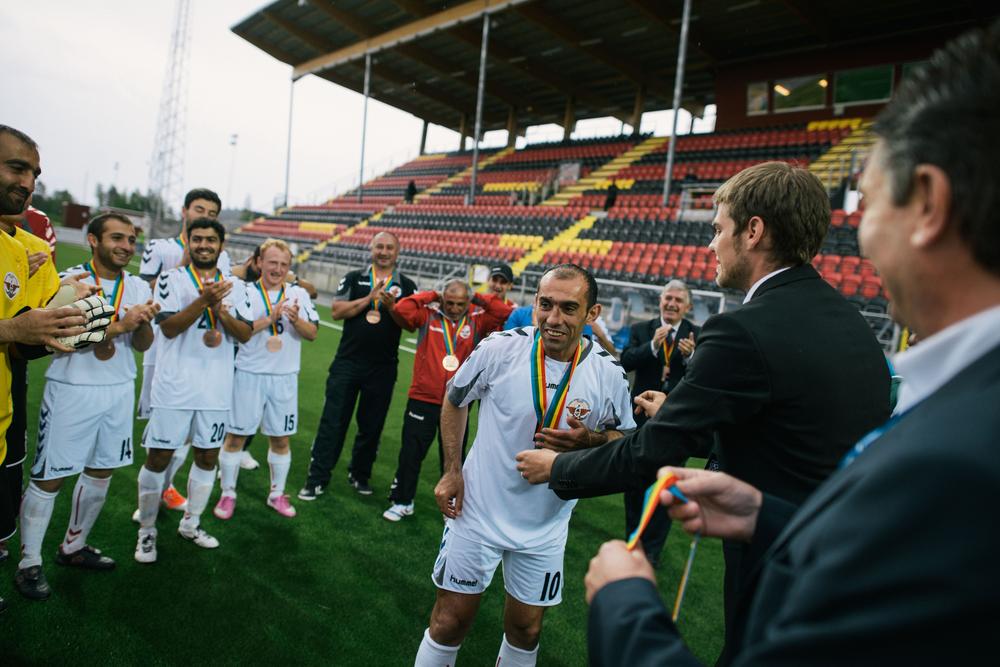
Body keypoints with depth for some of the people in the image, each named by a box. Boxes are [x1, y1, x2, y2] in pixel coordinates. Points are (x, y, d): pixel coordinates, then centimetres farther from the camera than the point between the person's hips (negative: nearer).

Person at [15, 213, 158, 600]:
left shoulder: (138, 287, 5)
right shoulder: (70, 281, -10)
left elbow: (143, 345, 2)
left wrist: (143, 321, -18)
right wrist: (119, 325, -26)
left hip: (120, 391, 6)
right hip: (72, 391, -5)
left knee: (101, 471, 14)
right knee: (49, 477, 2)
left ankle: (73, 547, 32)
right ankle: (29, 564, 16)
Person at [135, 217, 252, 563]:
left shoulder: (233, 286, 9)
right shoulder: (171, 279, -1)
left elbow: (245, 334, 2)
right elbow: (168, 327, -13)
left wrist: (222, 313, -16)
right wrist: (203, 301, -25)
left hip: (216, 388, 4)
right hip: (175, 385, -3)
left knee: (208, 456, 12)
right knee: (158, 457, 1)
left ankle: (191, 523, 29)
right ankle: (147, 531, 18)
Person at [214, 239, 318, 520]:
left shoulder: (299, 294, 5)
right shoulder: (245, 293, -2)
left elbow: (312, 333, -2)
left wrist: (295, 319, -21)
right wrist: (270, 318, -23)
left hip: (285, 377, 2)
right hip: (249, 374, -2)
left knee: (281, 438, 10)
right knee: (235, 435, 5)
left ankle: (277, 494, 26)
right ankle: (228, 494, 21)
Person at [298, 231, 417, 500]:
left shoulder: (407, 286, 6)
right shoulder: (354, 278, 6)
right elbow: (336, 311, -6)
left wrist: (392, 306, -19)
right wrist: (370, 298, -14)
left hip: (382, 368, 1)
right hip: (347, 362, 0)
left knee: (371, 425, 10)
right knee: (333, 422, 2)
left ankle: (359, 475, 28)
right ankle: (317, 479, 10)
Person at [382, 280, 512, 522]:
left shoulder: (477, 321, 2)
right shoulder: (428, 315, 0)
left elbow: (504, 311, -7)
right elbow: (401, 309, -12)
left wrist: (477, 298, -2)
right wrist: (431, 296, -5)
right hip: (422, 399, -1)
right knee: (411, 452, 8)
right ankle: (402, 502, 25)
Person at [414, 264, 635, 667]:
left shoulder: (608, 374, -13)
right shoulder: (499, 348, -15)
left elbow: (624, 439, 3)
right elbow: (454, 401, 3)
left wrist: (590, 440, -19)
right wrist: (452, 471, -1)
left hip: (545, 527, 2)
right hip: (477, 512, -1)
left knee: (525, 629, 17)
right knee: (450, 621, 10)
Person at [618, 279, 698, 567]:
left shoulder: (698, 336, -4)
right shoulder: (641, 330, 0)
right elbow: (626, 361, -15)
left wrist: (690, 356, -31)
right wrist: (653, 345, -30)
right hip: (642, 416, 2)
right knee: (634, 482, 15)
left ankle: (653, 548, 23)